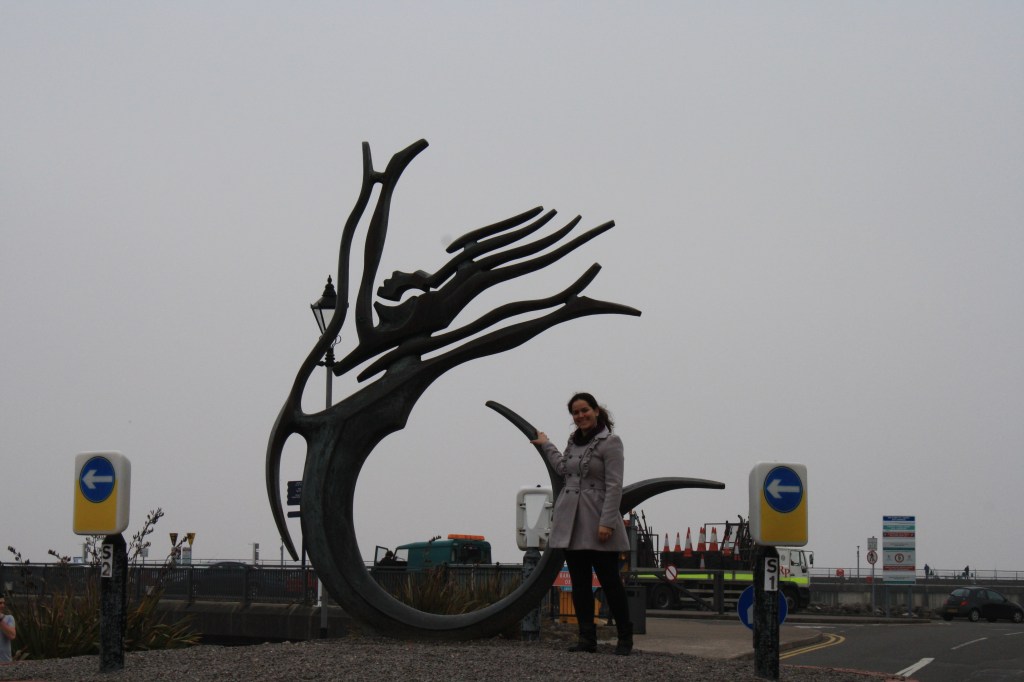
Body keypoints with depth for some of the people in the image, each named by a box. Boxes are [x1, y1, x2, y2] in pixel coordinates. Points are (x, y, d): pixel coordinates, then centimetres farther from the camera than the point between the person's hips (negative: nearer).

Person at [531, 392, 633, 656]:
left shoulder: (610, 442, -7)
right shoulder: (573, 442, 15)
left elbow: (614, 486, -13)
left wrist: (607, 522, -20)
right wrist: (546, 445, 42)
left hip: (597, 523, -7)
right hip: (571, 523, 7)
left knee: (609, 580, -3)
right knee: (579, 583, 5)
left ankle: (625, 638, 5)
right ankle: (587, 638, 8)